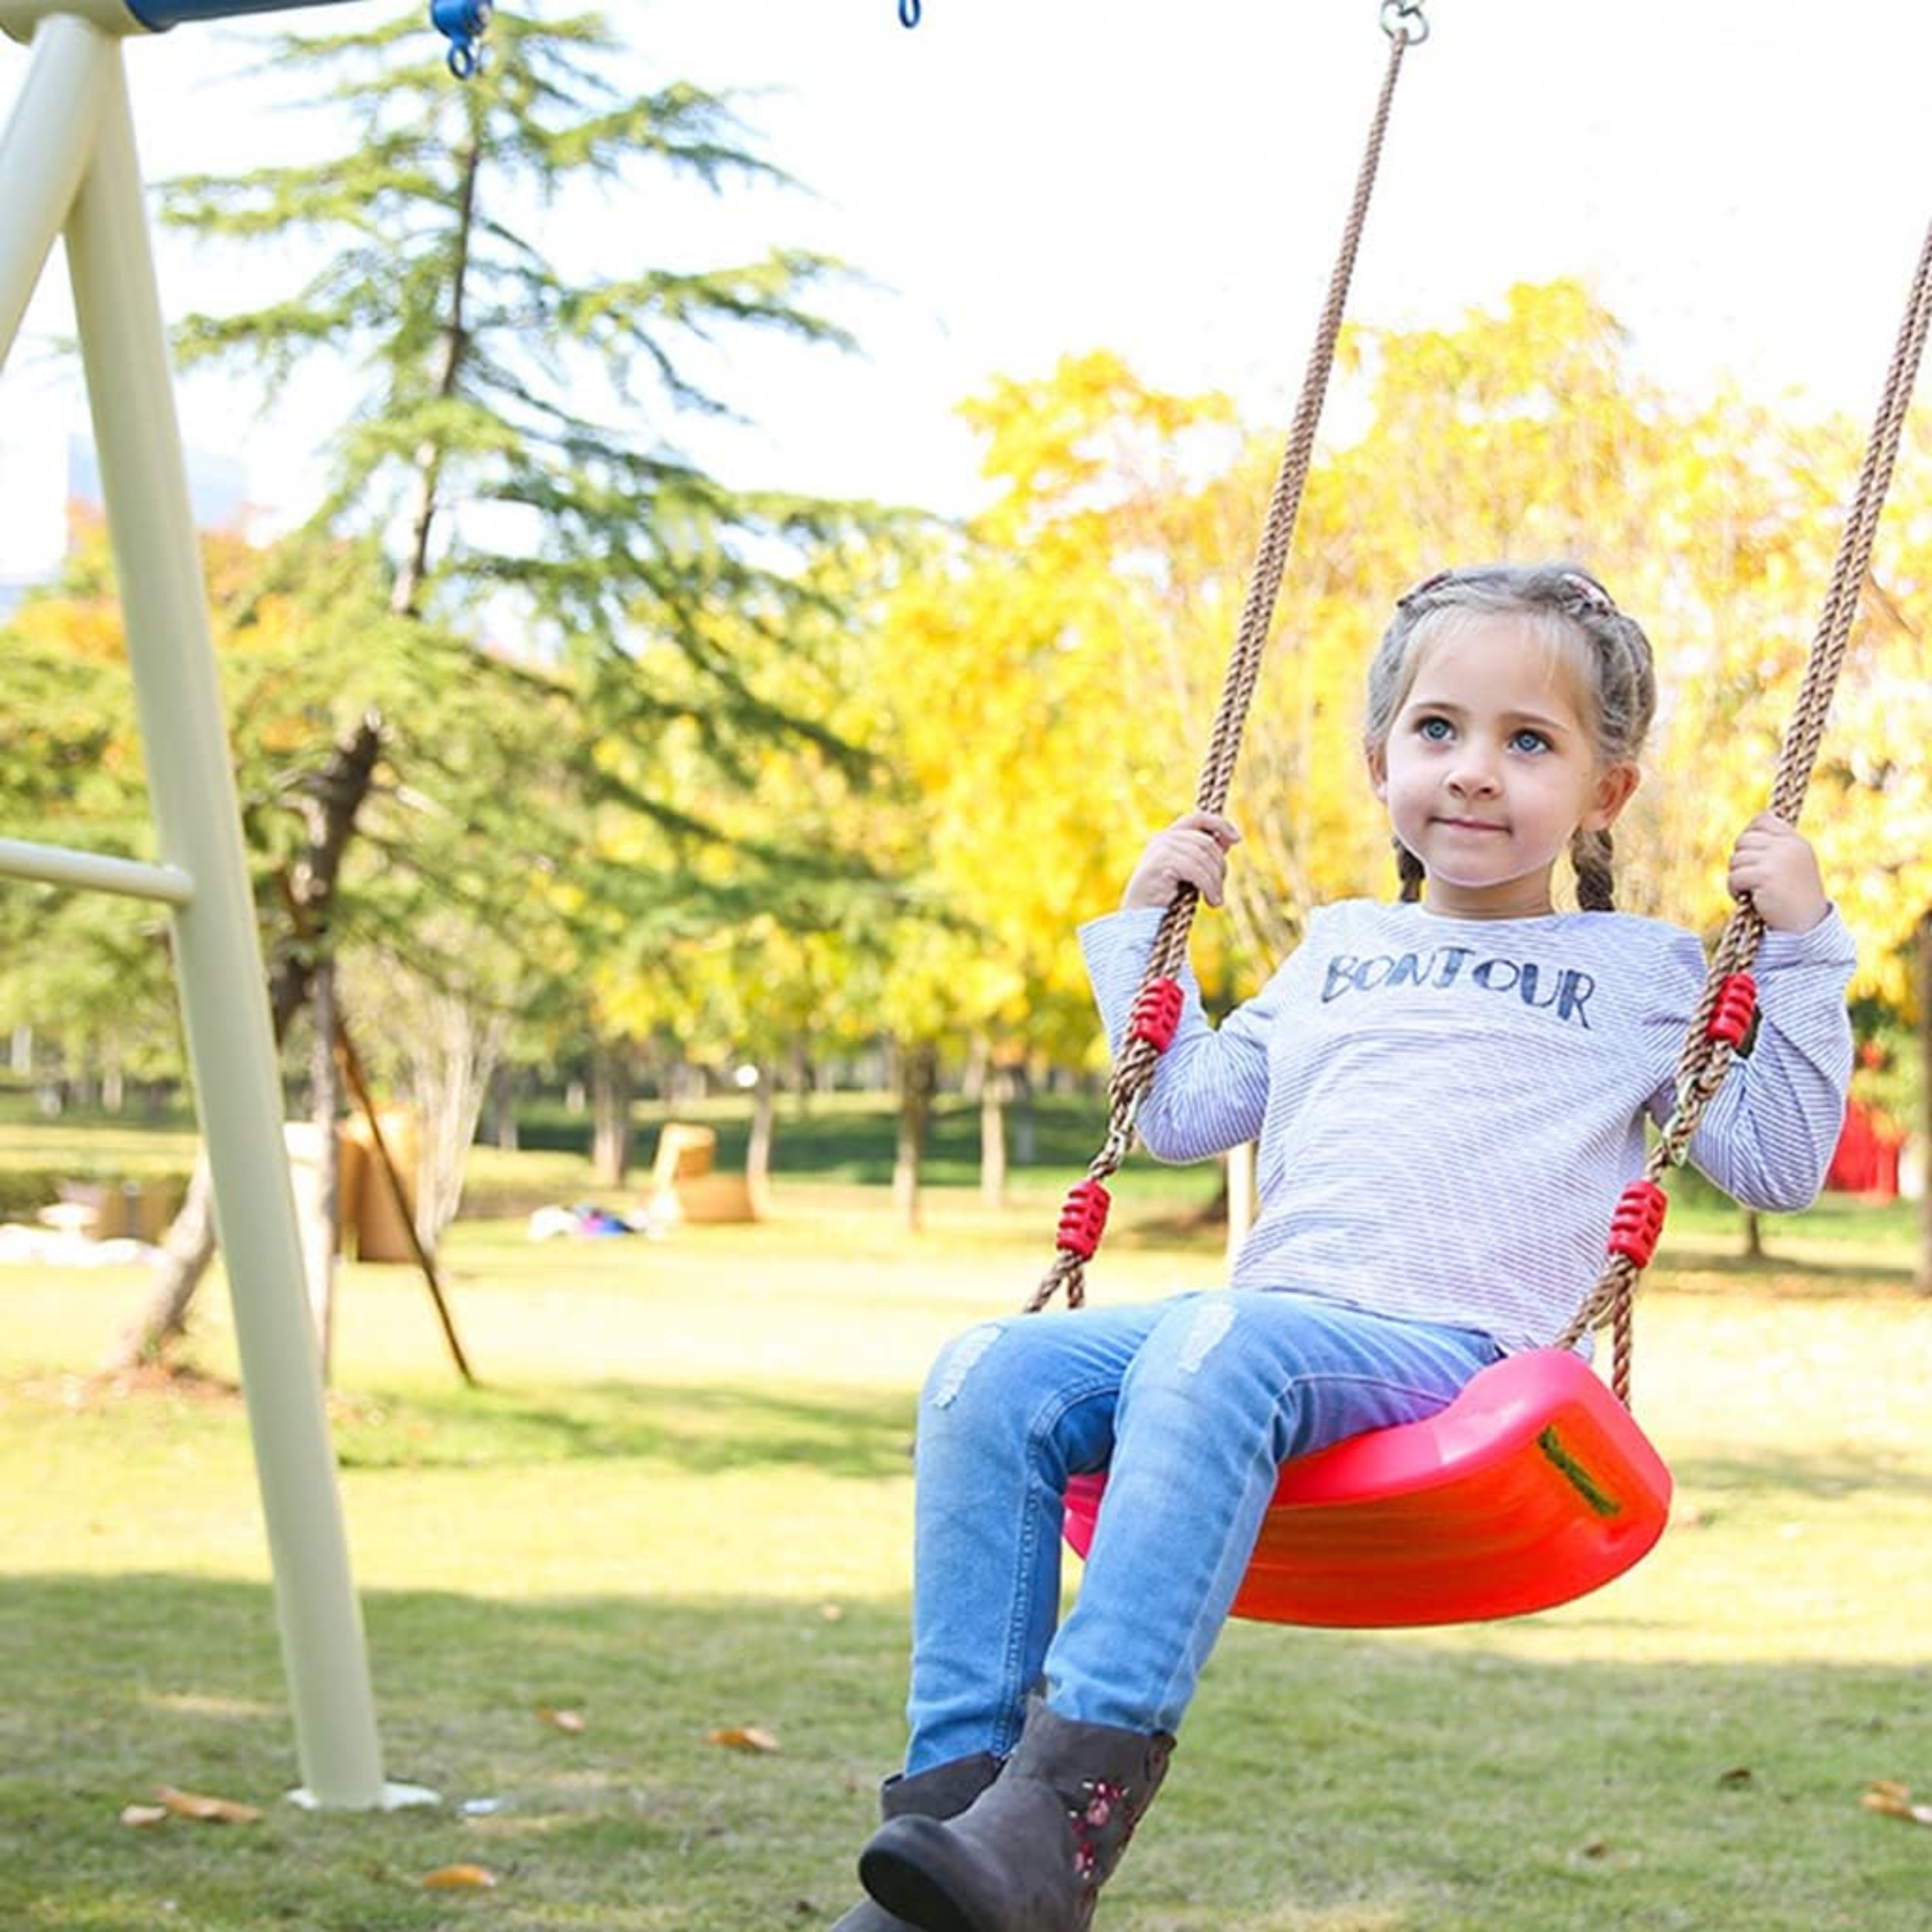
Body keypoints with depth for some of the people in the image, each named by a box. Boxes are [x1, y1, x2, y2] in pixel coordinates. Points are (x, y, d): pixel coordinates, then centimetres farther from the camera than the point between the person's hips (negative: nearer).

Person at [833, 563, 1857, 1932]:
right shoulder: (1340, 952, 28)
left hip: (1455, 1347, -5)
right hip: (1274, 1314, 6)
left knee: (1214, 1349, -38)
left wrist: (1800, 946, 6)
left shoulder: (1636, 973, 16)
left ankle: (1073, 1802, -47)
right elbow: (1184, 1115, 33)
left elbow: (1780, 1163, 12)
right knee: (992, 1378, -21)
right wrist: (1147, 928, 30)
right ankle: (958, 1781, -25)